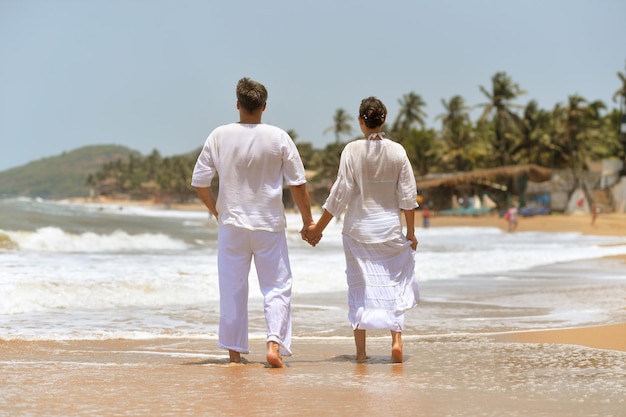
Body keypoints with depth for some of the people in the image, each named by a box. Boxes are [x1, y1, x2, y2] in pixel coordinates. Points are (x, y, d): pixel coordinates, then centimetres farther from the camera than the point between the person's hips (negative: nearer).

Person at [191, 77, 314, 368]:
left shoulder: (219, 137, -3)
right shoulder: (278, 138, -6)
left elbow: (199, 182, 2)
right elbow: (298, 184, -3)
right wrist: (307, 221, 9)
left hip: (232, 225, 1)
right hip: (269, 225, -1)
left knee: (232, 289, 11)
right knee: (276, 288, 7)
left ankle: (234, 351, 16)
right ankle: (275, 343, -9)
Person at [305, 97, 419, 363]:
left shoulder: (352, 150, -9)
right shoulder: (397, 151, -4)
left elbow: (340, 194, -9)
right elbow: (408, 196, -1)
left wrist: (318, 228, 0)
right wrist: (411, 233, 9)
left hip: (358, 228, -1)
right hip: (390, 227, 1)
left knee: (359, 286, 8)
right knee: (395, 283, 12)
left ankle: (361, 351, 11)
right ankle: (396, 339, -3)